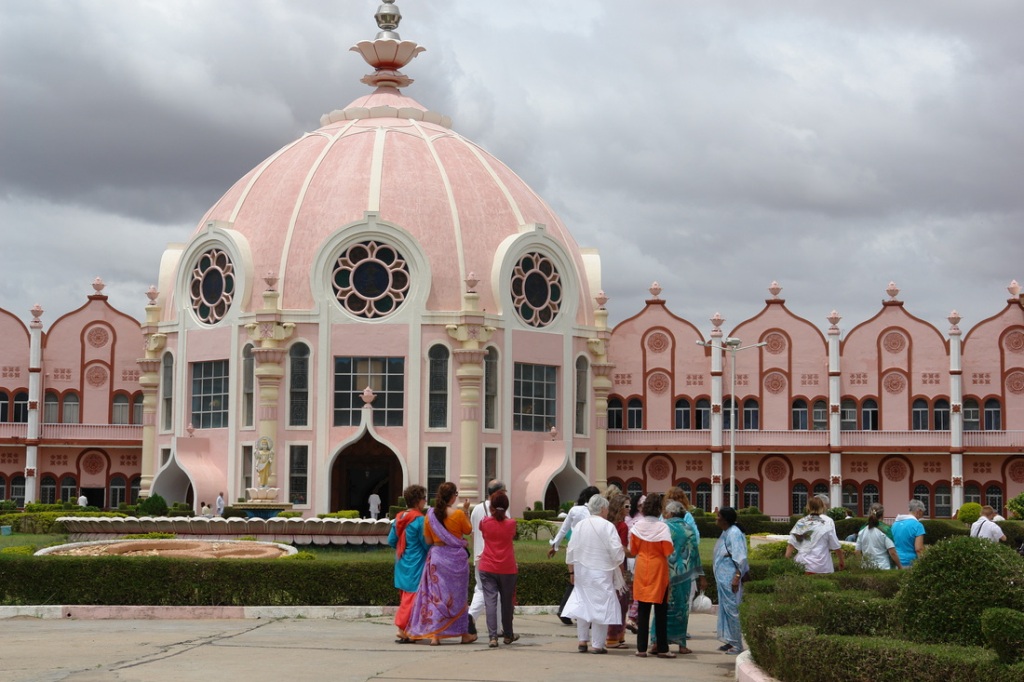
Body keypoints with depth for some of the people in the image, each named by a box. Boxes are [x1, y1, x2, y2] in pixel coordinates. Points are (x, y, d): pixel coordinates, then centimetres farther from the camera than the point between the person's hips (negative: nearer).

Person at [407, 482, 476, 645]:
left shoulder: (430, 514, -1)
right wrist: (466, 511, 12)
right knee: (457, 595, 10)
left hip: (436, 556, 2)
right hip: (456, 557, -2)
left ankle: (434, 634, -2)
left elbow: (428, 540, 4)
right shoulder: (458, 514, -11)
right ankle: (464, 633, 19)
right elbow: (468, 530, 6)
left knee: (436, 595, 6)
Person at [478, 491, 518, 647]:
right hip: (507, 568, 0)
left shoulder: (485, 522, -3)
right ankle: (508, 635, 29)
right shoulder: (511, 524, -4)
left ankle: (493, 636, -16)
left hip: (487, 568, 0)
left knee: (490, 601, -4)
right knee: (506, 602, 14)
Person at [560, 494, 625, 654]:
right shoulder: (607, 526, -11)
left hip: (582, 572, 5)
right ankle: (597, 645, 0)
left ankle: (582, 641, 18)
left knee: (582, 604, 15)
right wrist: (620, 569, 4)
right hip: (601, 573, -5)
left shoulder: (579, 525, 4)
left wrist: (572, 572, 15)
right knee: (601, 607, 0)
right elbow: (616, 551, -14)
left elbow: (571, 551, 6)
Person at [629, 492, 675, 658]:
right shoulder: (662, 527, -13)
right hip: (658, 569, -3)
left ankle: (641, 648, 8)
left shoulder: (637, 526, -3)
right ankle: (662, 649, 5)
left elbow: (633, 550, 4)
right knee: (660, 610, 4)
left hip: (641, 570, 3)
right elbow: (668, 551, -13)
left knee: (643, 610, 8)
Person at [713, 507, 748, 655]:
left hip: (730, 578, -10)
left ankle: (737, 645, -2)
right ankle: (730, 641, 21)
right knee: (724, 609, 13)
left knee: (731, 609, -7)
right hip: (723, 578, 10)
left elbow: (740, 557, -20)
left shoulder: (734, 533, -16)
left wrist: (737, 577, -24)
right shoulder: (725, 533, 14)